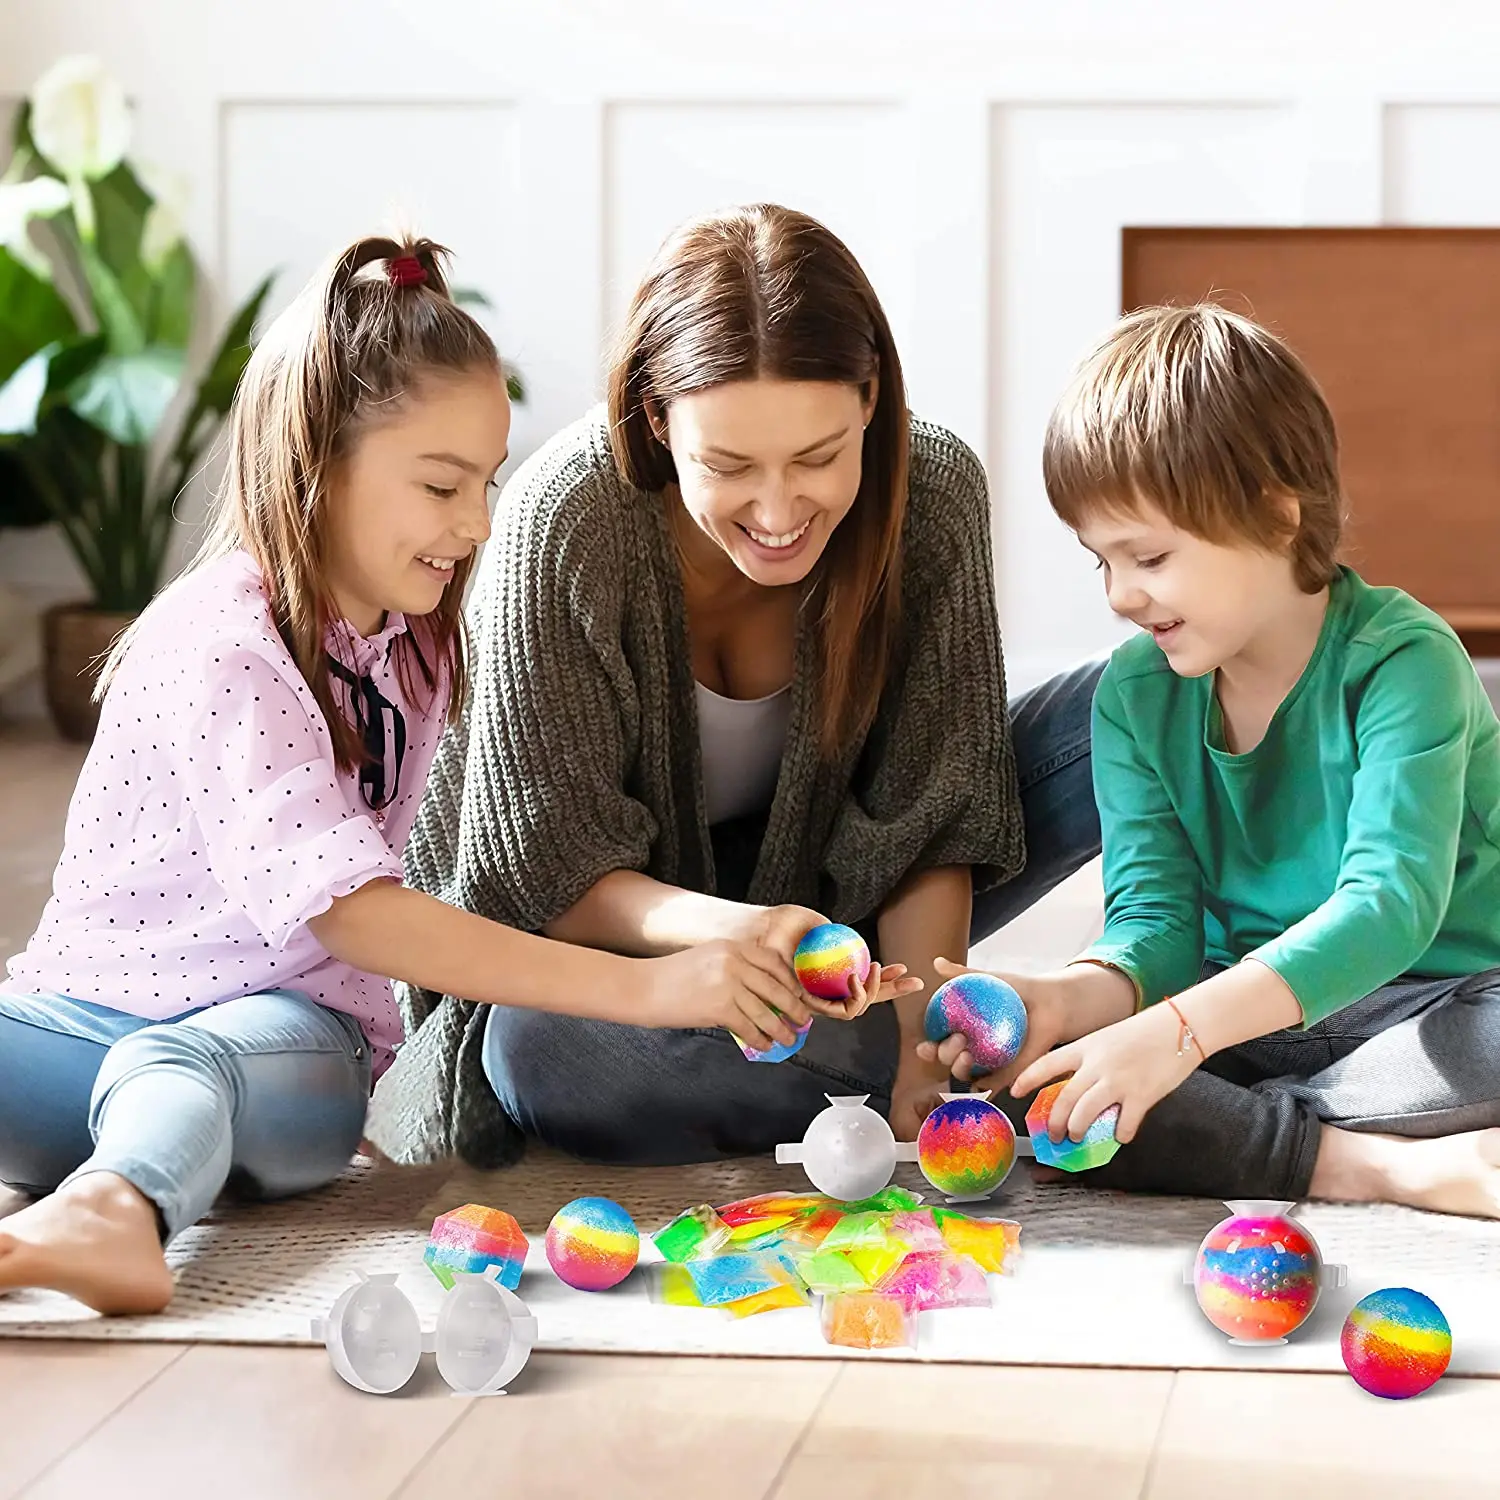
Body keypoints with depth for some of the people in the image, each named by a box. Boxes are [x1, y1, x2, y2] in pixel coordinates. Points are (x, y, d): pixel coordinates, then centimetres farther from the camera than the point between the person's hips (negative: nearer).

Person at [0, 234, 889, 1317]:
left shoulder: (411, 640, 9)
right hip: (95, 1004, -2)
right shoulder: (225, 649, -17)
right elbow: (347, 909, -25)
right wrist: (642, 987, -29)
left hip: (289, 1032, 2)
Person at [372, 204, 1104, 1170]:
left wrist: (923, 1017, -32)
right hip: (618, 936, -3)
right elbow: (549, 872, -26)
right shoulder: (570, 521, -29)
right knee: (545, 1048, -39)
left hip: (825, 896, 3)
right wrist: (726, 930, -46)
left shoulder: (934, 494, -19)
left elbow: (930, 822, -14)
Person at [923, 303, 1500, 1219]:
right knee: (1010, 1066, -23)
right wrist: (1073, 998, -28)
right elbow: (1155, 920, -3)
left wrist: (1177, 1029, -41)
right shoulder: (1136, 696, 3)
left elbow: (1391, 903, -28)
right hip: (1237, 1019, 5)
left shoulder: (1404, 661, -15)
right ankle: (1384, 1166, -27)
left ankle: (1236, 1132, -24)